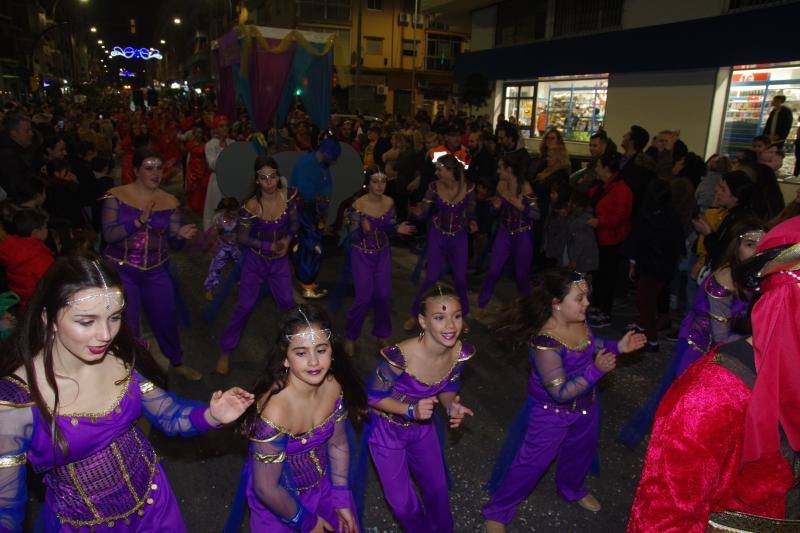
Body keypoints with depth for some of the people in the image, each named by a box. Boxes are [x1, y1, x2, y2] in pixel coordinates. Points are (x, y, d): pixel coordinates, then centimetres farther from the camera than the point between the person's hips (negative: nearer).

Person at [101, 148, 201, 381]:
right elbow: (108, 234, -14)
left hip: (157, 270, 2)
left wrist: (181, 235, -22)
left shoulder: (170, 202, 1)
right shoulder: (116, 196, -6)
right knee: (126, 323, 4)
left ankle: (177, 363, 30)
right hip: (121, 269, -2)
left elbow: (174, 243, 1)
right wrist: (139, 221, -26)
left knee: (166, 318, 8)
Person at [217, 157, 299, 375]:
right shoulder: (251, 207, -23)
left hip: (280, 260, 3)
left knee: (287, 302, 12)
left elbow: (294, 223, 2)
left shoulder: (289, 195, -12)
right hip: (256, 260, -3)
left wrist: (287, 239, -17)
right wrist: (268, 246, -19)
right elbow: (242, 237, -11)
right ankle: (226, 351, 18)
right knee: (244, 306, 2)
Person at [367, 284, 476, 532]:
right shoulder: (399, 357, -37)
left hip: (422, 426, 4)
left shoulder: (461, 353, -20)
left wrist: (451, 406, -22)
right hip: (387, 429, -4)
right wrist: (411, 410, -35)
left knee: (438, 489, 23)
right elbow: (373, 397, -21)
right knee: (402, 502, 11)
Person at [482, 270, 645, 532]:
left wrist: (618, 346, -6)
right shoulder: (545, 343, -37)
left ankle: (572, 490, 62)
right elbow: (561, 393, -32)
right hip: (552, 414, -7)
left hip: (586, 406, 8)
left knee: (580, 452, 30)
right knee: (530, 464, 7)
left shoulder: (579, 320, -13)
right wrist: (596, 370, -37)